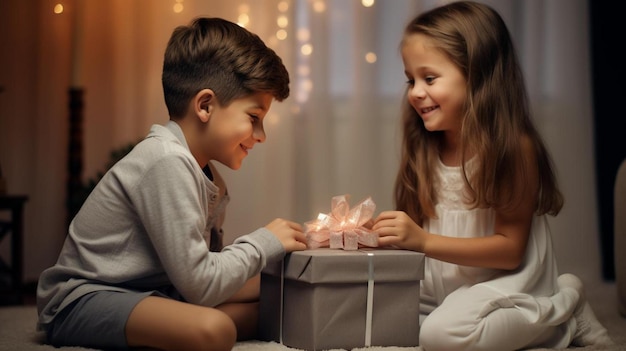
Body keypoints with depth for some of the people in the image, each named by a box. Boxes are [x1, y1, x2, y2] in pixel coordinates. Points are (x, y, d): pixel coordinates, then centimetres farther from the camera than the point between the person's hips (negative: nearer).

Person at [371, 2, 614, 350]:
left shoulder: (513, 147, -16)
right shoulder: (426, 150, 3)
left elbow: (510, 249, -18)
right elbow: (415, 232, 5)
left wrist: (423, 240, -27)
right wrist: (379, 231, -15)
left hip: (505, 281, -7)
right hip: (445, 288, 8)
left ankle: (564, 306, -4)